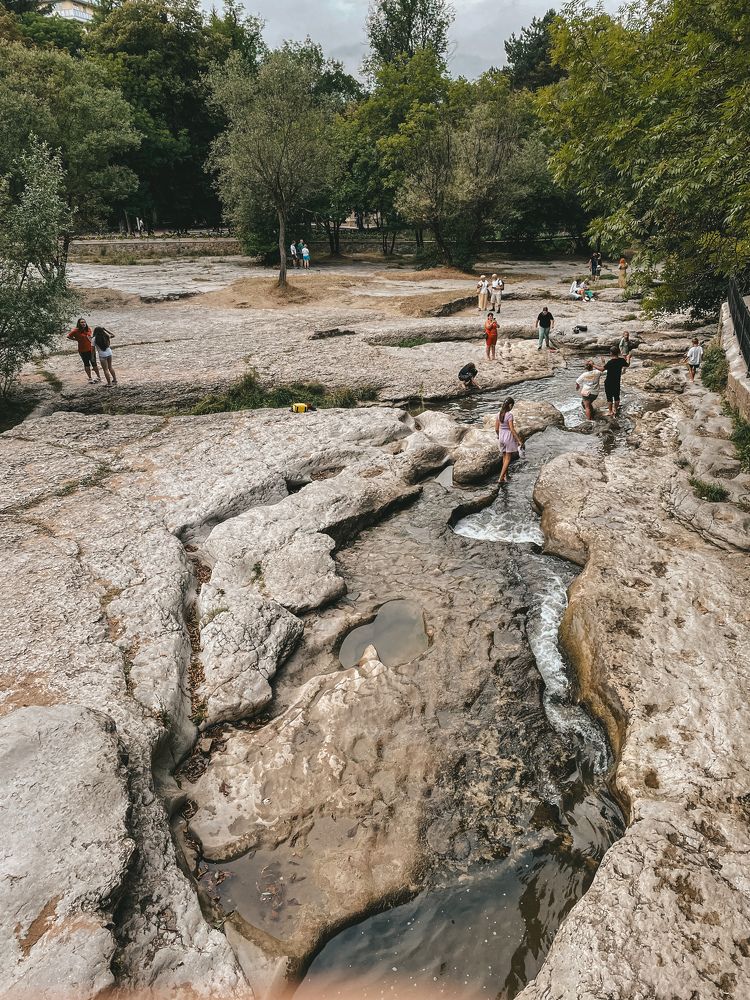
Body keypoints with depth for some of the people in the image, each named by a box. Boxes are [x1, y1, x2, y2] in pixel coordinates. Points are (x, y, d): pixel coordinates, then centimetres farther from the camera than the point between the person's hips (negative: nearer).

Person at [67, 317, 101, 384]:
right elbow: (69, 336, -4)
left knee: (94, 363, 5)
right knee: (86, 364, 9)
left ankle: (98, 377, 17)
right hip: (82, 351, -2)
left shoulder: (88, 329, 0)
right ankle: (90, 378, 18)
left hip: (91, 349, 2)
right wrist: (77, 339, -6)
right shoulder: (76, 331, -12)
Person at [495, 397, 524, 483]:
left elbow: (496, 429, 5)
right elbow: (512, 429, -20)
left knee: (505, 457, 20)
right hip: (509, 437, -6)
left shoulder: (499, 414, 0)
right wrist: (519, 440, -16)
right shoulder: (509, 415, -18)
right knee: (508, 458, 4)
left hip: (501, 437, 6)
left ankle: (505, 476, 28)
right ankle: (501, 477, 0)